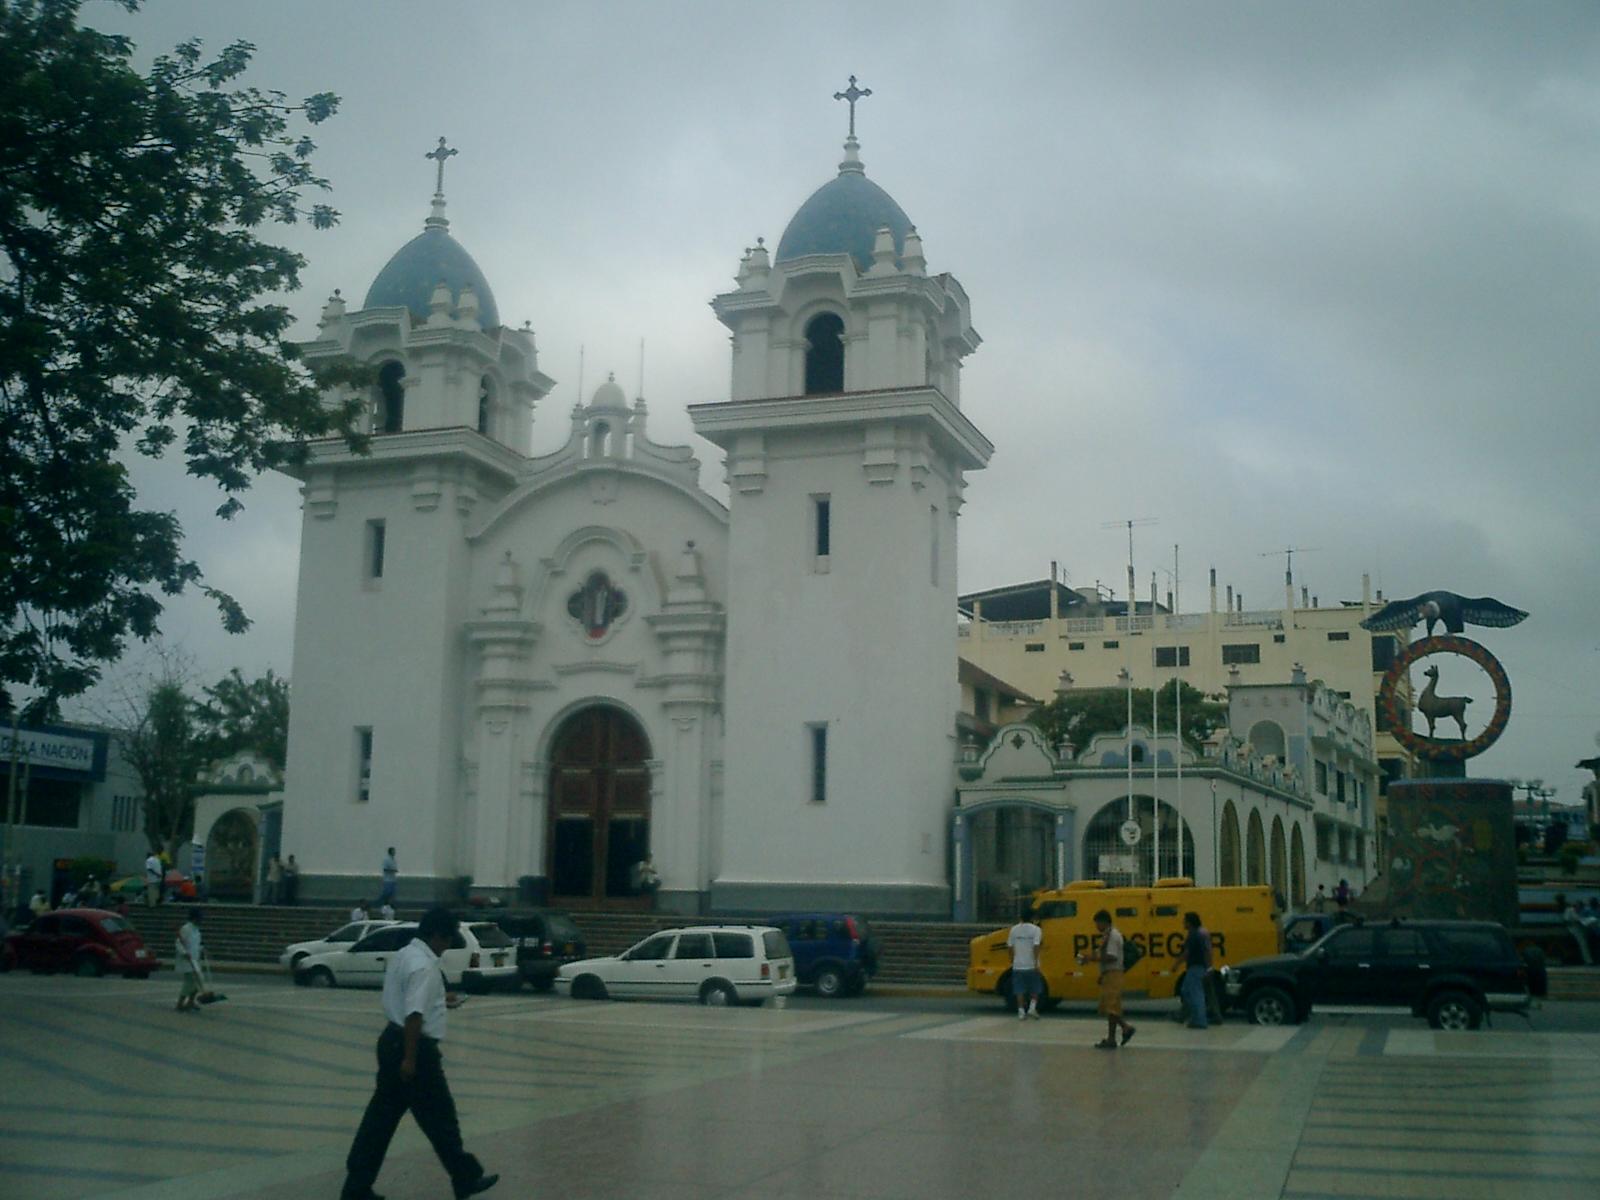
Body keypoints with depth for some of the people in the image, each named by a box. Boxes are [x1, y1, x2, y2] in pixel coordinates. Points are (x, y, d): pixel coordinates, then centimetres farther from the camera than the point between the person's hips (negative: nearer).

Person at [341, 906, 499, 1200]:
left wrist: (439, 1000, 30)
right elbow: (414, 1015, -25)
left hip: (391, 1040, 9)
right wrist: (410, 1058, -25)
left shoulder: (404, 955, 10)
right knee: (440, 1118, 4)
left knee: (382, 1116, 12)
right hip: (416, 1047, -9)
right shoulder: (425, 966, -20)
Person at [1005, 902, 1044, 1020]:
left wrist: (1012, 961, 18)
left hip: (1018, 966, 2)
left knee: (1019, 990, 7)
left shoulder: (1014, 929, 1)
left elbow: (1011, 947, 5)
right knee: (1035, 989, 13)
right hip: (1031, 966, -2)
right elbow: (1036, 947, -17)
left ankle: (1021, 1011, 6)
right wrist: (1036, 962, -14)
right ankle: (1032, 1008, 3)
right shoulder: (1036, 929, -7)